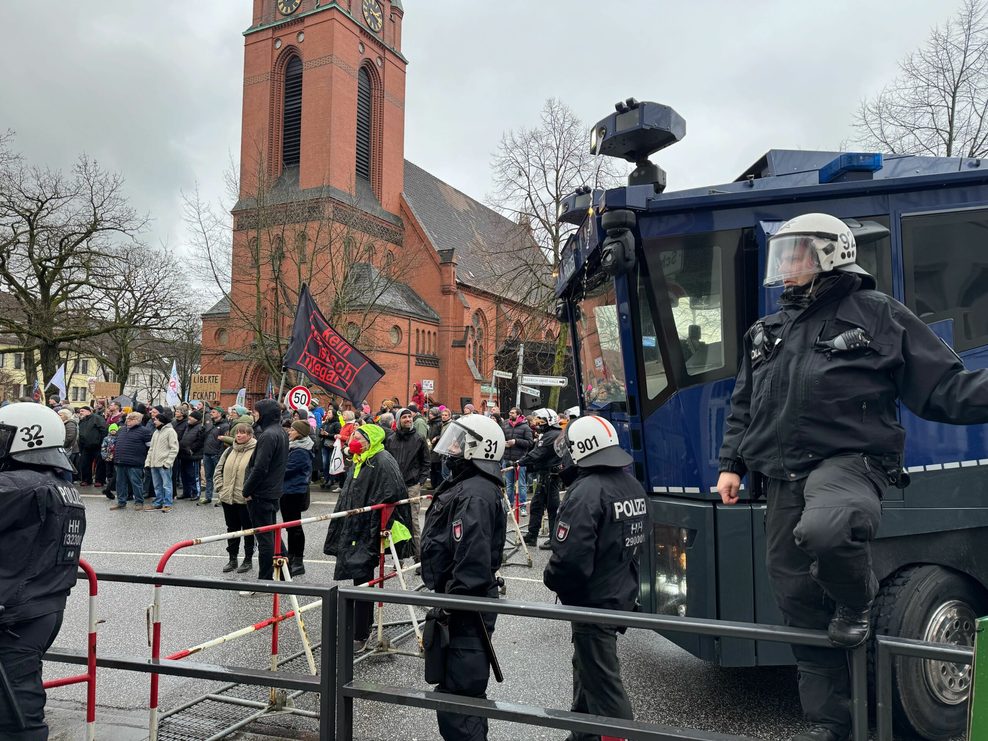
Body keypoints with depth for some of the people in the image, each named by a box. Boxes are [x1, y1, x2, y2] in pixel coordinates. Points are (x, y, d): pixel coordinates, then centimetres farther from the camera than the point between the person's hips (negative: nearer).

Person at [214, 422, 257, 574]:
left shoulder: (256, 452, -12)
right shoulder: (229, 451, 10)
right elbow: (218, 470, 15)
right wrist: (220, 488, 4)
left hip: (246, 499, -6)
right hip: (228, 498, 6)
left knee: (248, 529, 6)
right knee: (232, 528, 16)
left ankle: (248, 560, 18)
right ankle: (232, 559, 28)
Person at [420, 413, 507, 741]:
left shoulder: (474, 495, -21)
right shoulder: (466, 485, 13)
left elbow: (472, 563, -27)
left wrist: (448, 608, -23)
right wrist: (445, 600, 24)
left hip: (464, 611, -11)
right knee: (467, 692, 22)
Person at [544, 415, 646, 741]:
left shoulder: (586, 492, -25)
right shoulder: (633, 486, 4)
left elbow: (569, 558, -28)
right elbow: (636, 542, 15)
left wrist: (551, 578, -8)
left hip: (594, 603, -10)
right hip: (622, 595, 10)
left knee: (604, 684, 2)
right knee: (587, 668, 25)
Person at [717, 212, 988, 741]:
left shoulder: (877, 316, 1)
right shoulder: (766, 333, 17)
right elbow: (742, 408, 24)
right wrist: (732, 464, 17)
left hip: (848, 462, -6)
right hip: (782, 480, 6)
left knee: (823, 530, -39)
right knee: (798, 599, 9)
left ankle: (858, 604, -2)